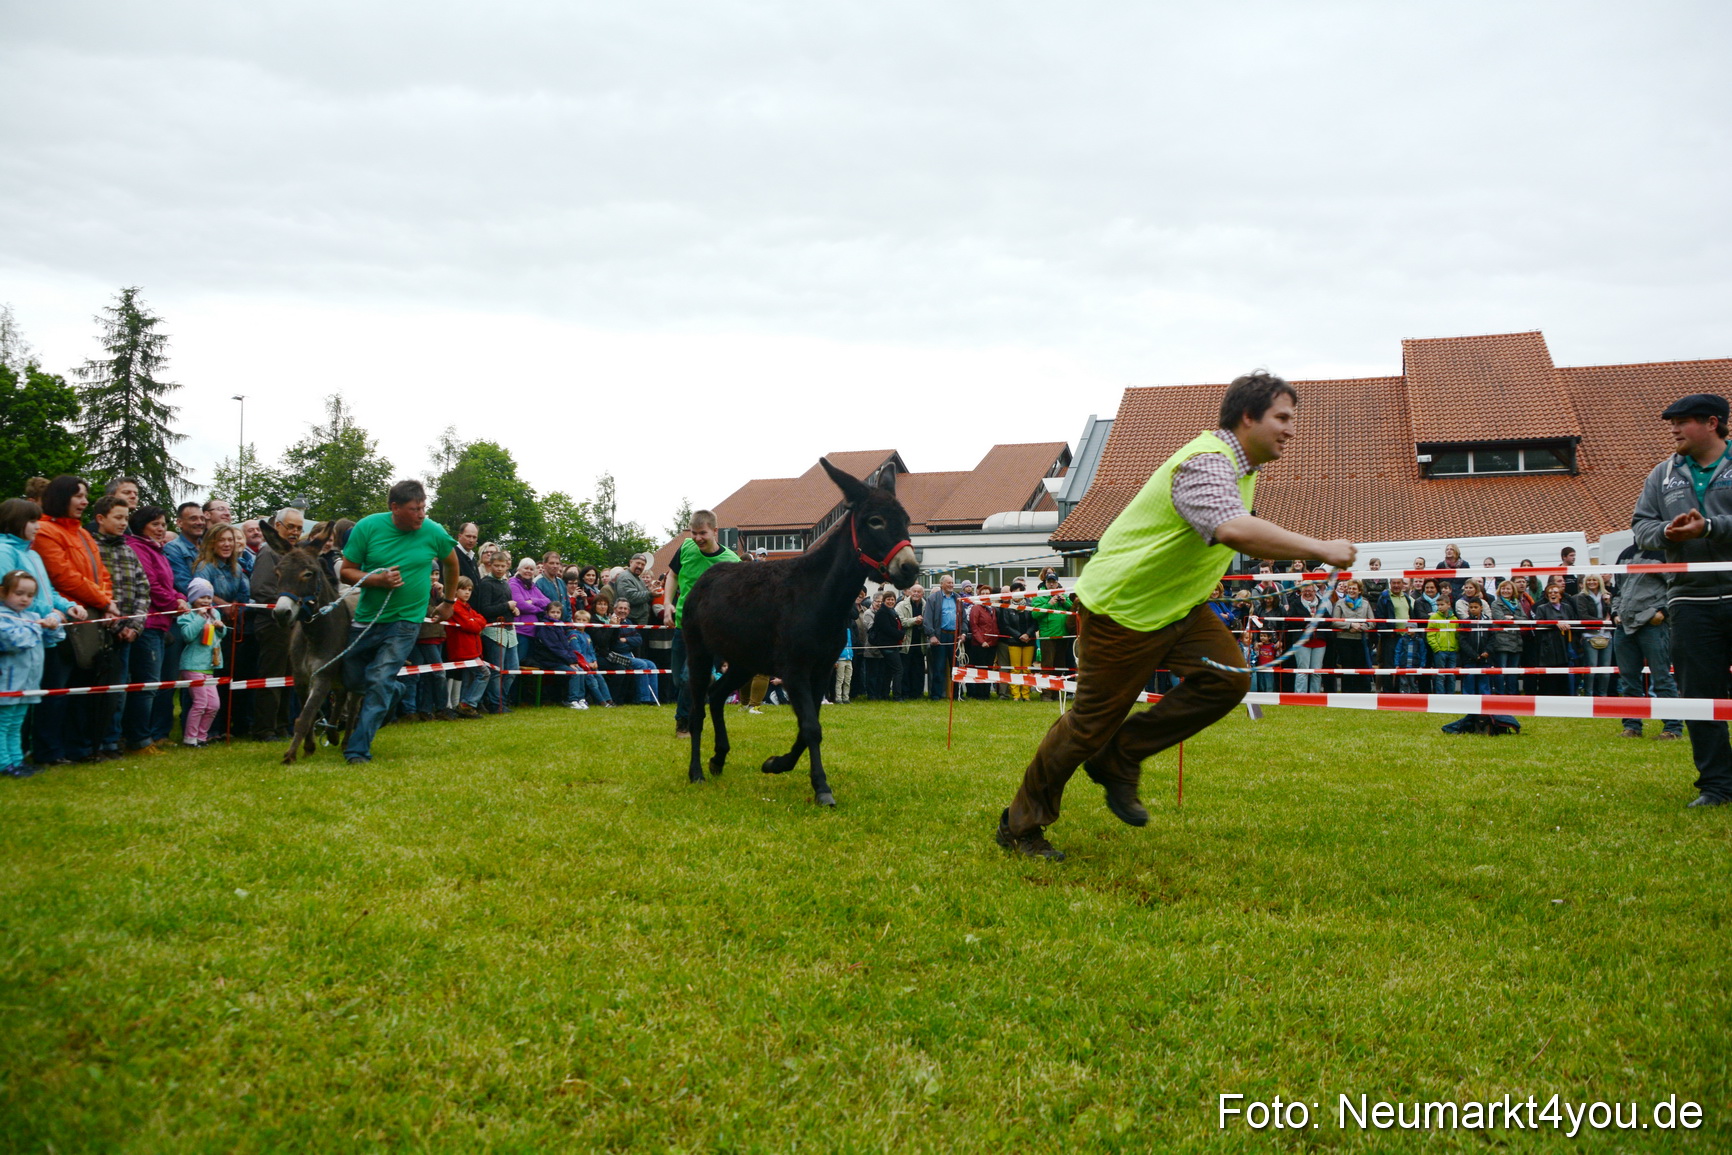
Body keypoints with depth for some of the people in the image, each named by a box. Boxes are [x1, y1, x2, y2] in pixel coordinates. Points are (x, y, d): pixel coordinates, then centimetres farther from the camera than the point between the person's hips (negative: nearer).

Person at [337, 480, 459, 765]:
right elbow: (346, 571, -3)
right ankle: (393, 693, 42)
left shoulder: (434, 532, -7)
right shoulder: (368, 527, -8)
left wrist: (449, 601, 20)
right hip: (366, 617, 2)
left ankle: (359, 749, -8)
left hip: (405, 621, -2)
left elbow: (451, 563, 14)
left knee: (380, 682, -13)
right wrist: (378, 580, -21)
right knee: (353, 681, 12)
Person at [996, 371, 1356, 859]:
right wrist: (1320, 549, -42)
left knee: (1228, 677, -10)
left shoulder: (1242, 462, 7)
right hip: (1120, 606, -9)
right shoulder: (1206, 465, -26)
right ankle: (1021, 824, 17)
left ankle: (1119, 759, 6)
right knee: (1092, 722, -2)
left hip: (1175, 606, 9)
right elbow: (1235, 530, -46)